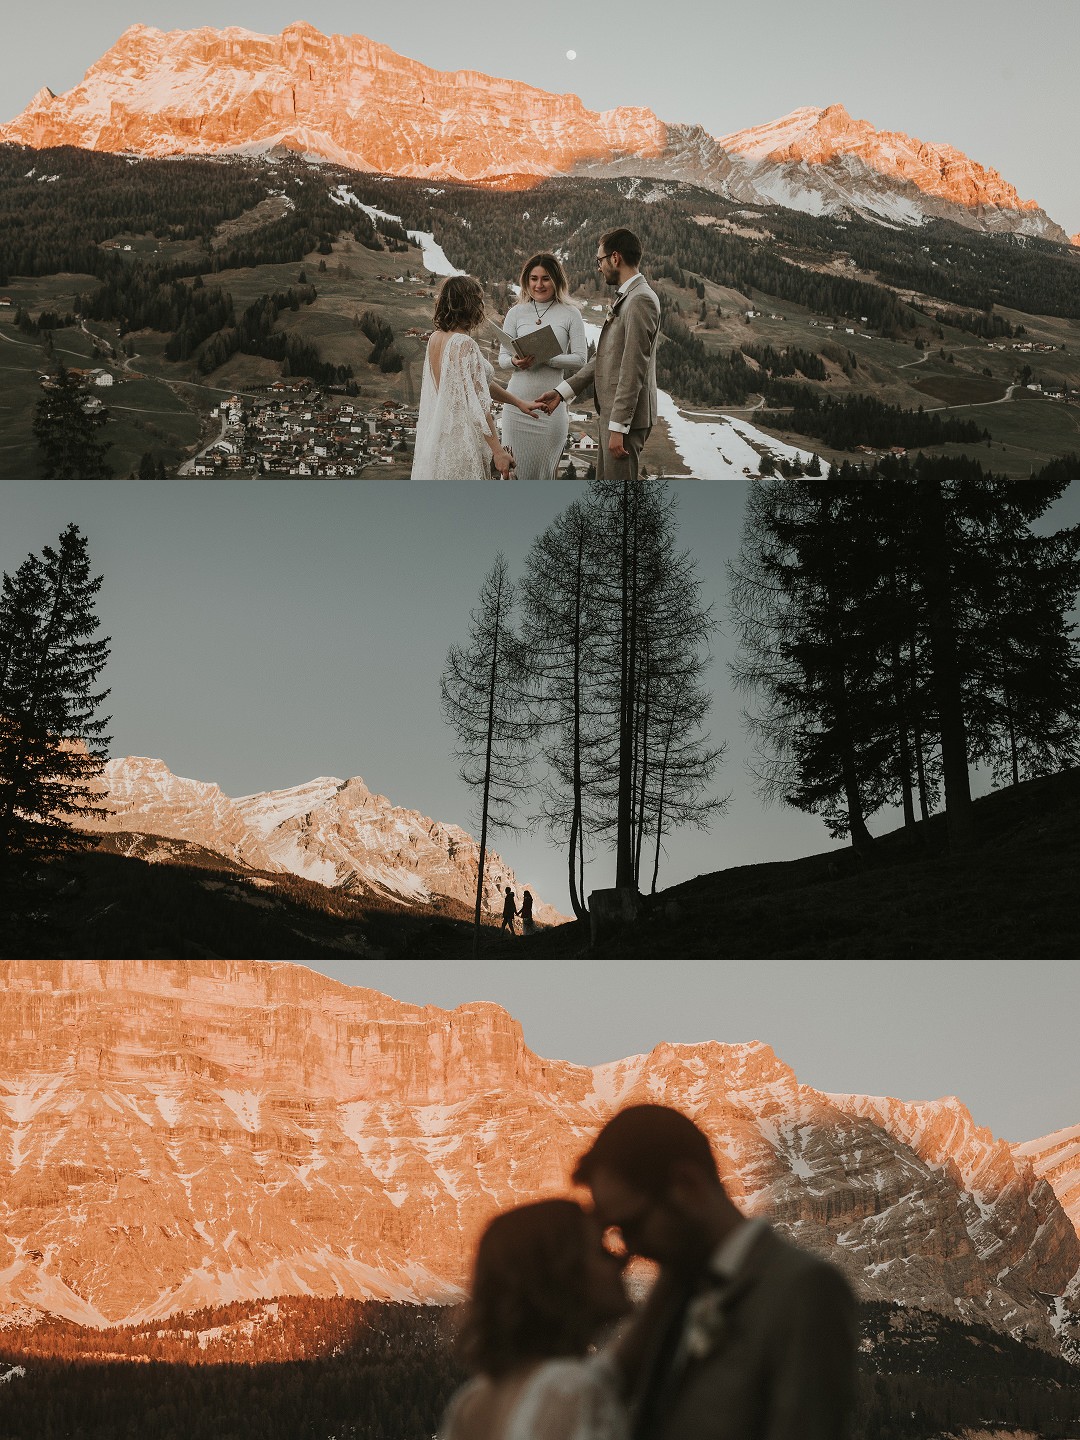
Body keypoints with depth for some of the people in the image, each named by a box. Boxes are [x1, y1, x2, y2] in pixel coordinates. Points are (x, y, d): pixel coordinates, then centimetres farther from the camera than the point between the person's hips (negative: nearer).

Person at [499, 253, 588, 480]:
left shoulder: (570, 314, 2)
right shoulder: (516, 313, 8)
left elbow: (580, 359, -4)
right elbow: (502, 357, 9)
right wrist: (515, 361, -15)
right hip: (518, 400, 1)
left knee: (545, 469, 5)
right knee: (514, 465, 0)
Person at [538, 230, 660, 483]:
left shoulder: (640, 300, -18)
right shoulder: (624, 298, 15)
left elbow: (633, 369, -22)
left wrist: (618, 427, -23)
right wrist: (562, 392, 13)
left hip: (626, 416, -10)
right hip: (612, 413, 10)